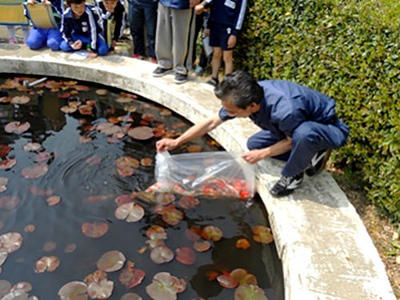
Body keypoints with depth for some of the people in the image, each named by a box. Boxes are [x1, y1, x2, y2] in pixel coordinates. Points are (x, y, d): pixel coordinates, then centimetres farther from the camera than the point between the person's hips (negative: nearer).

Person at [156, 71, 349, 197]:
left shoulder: (285, 110, -41)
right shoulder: (246, 96, -17)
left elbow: (291, 141, -19)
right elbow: (212, 122, -6)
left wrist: (262, 154, -17)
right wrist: (176, 142, -7)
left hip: (329, 129, -8)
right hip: (295, 129, 8)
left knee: (304, 133, -41)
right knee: (254, 143, 5)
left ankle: (292, 176, -10)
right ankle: (309, 156, 9)